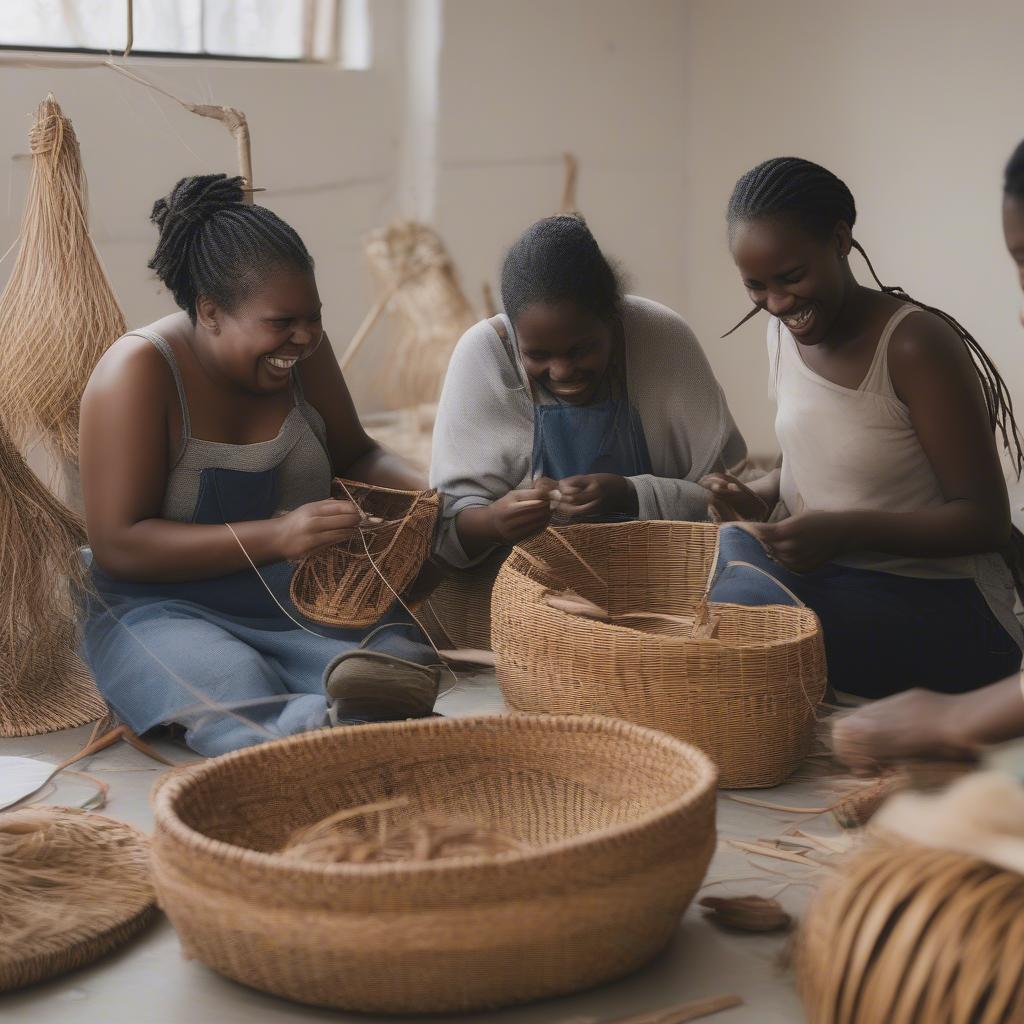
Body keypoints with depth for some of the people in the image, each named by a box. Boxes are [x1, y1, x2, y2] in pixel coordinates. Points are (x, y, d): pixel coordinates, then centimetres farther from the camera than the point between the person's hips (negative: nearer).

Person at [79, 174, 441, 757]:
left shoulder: (301, 344, 4)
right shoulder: (139, 371, -12)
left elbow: (354, 455, 21)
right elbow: (118, 545, -17)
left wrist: (424, 492, -2)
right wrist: (276, 537, -27)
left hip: (301, 602, 4)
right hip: (164, 609, -4)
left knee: (401, 653, -30)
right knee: (235, 686, -39)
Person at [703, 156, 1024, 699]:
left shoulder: (915, 344, -17)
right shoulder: (785, 332, 5)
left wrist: (845, 531, -28)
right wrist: (758, 496, -2)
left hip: (937, 604, -7)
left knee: (736, 610, -30)